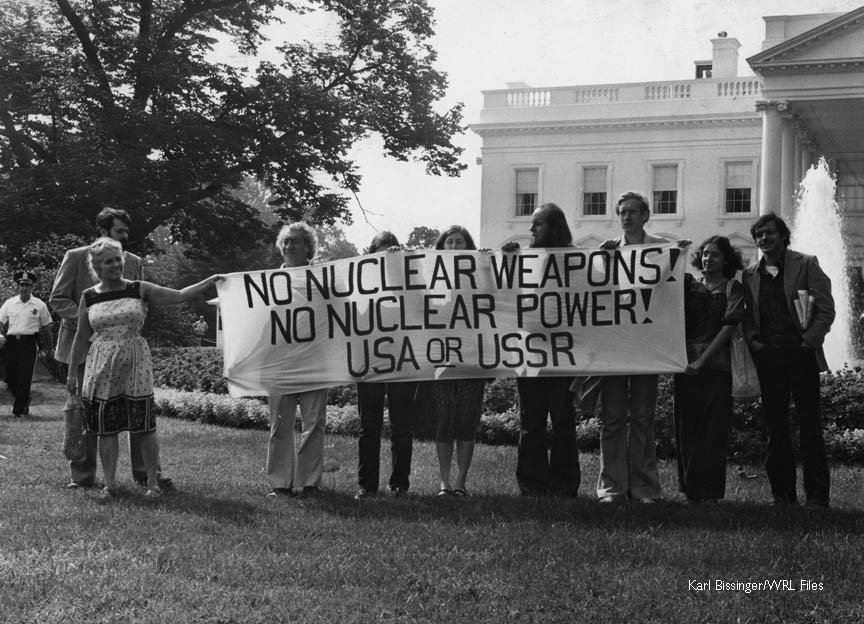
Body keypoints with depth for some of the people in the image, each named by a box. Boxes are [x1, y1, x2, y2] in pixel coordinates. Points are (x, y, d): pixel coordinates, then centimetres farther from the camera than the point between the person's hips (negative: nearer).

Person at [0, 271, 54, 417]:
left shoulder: (39, 305, 4)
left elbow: (46, 327, 10)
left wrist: (49, 348, 12)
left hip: (29, 343, -3)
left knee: (25, 378, -7)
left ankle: (19, 410, 0)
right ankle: (23, 401, 27)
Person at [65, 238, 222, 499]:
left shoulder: (140, 290, 1)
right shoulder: (89, 297, 4)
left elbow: (180, 296, -2)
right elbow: (81, 337, 10)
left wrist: (211, 280, -11)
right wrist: (72, 372, 11)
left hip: (135, 363, -1)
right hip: (101, 368, 1)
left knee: (145, 426, -1)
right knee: (106, 428, 3)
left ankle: (152, 481, 11)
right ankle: (110, 483, 15)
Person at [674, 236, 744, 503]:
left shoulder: (732, 288, 5)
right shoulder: (688, 284, 14)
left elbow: (728, 327, -4)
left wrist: (702, 361, -11)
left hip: (716, 364, -3)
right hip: (687, 364, 3)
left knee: (713, 430, -4)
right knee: (686, 428, 3)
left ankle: (710, 491, -1)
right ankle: (690, 488, 11)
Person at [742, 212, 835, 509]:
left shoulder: (806, 265, 3)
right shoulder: (750, 275, 13)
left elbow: (826, 309, -1)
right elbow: (746, 315, 17)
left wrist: (809, 341, -9)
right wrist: (752, 340, -1)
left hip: (801, 354, -3)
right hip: (768, 356, 4)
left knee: (810, 427, -3)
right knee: (776, 428, 5)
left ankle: (817, 496, -1)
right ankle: (783, 493, 11)